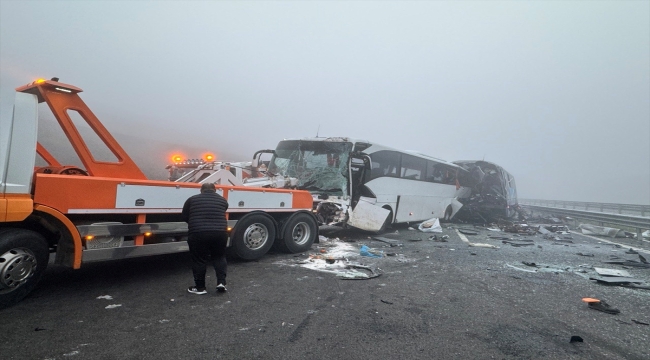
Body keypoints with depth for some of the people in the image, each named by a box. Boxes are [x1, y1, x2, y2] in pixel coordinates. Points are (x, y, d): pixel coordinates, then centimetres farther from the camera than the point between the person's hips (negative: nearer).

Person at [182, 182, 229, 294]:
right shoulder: (222, 200, 15)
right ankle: (221, 282, 13)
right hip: (219, 233, 2)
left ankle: (200, 287, 19)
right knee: (219, 257, 19)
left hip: (198, 234, -2)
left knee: (199, 260, 11)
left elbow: (185, 217, 15)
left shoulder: (192, 199, 10)